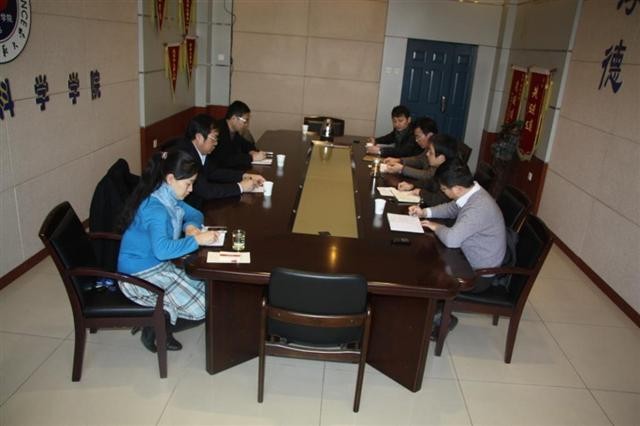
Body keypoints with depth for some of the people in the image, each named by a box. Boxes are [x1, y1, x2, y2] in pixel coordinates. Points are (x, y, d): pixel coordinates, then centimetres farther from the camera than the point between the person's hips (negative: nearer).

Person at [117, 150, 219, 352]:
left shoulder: (169, 198, 1)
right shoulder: (155, 208, -27)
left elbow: (195, 214, 16)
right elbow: (162, 249, -42)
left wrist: (191, 226, -7)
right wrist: (196, 240, -32)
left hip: (158, 266, 10)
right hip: (140, 275, -10)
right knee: (200, 311, -10)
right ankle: (156, 330, 10)